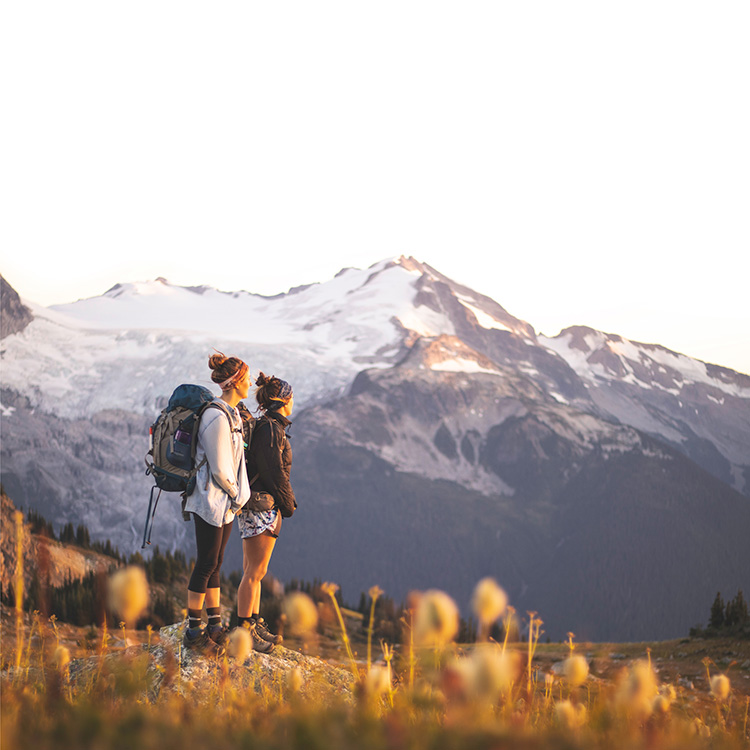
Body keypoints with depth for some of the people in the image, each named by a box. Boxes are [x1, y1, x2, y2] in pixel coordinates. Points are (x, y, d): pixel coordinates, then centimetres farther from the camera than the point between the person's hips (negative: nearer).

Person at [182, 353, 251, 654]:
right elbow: (220, 468, -20)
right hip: (212, 501, -9)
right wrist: (236, 494, -6)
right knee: (207, 564, -2)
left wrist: (237, 494, 11)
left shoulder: (230, 413, 10)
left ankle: (215, 627, 22)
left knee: (214, 564, 14)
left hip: (225, 502, 9)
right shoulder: (218, 417, -21)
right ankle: (193, 631, 8)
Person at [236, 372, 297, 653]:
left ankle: (254, 624, 22)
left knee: (252, 570, 14)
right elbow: (274, 472, -17)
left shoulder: (269, 427, 16)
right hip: (262, 506, -10)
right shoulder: (270, 429, -16)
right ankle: (244, 630, -2)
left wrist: (285, 501, 19)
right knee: (256, 571, -6)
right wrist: (288, 504, -7)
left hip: (254, 506, 10)